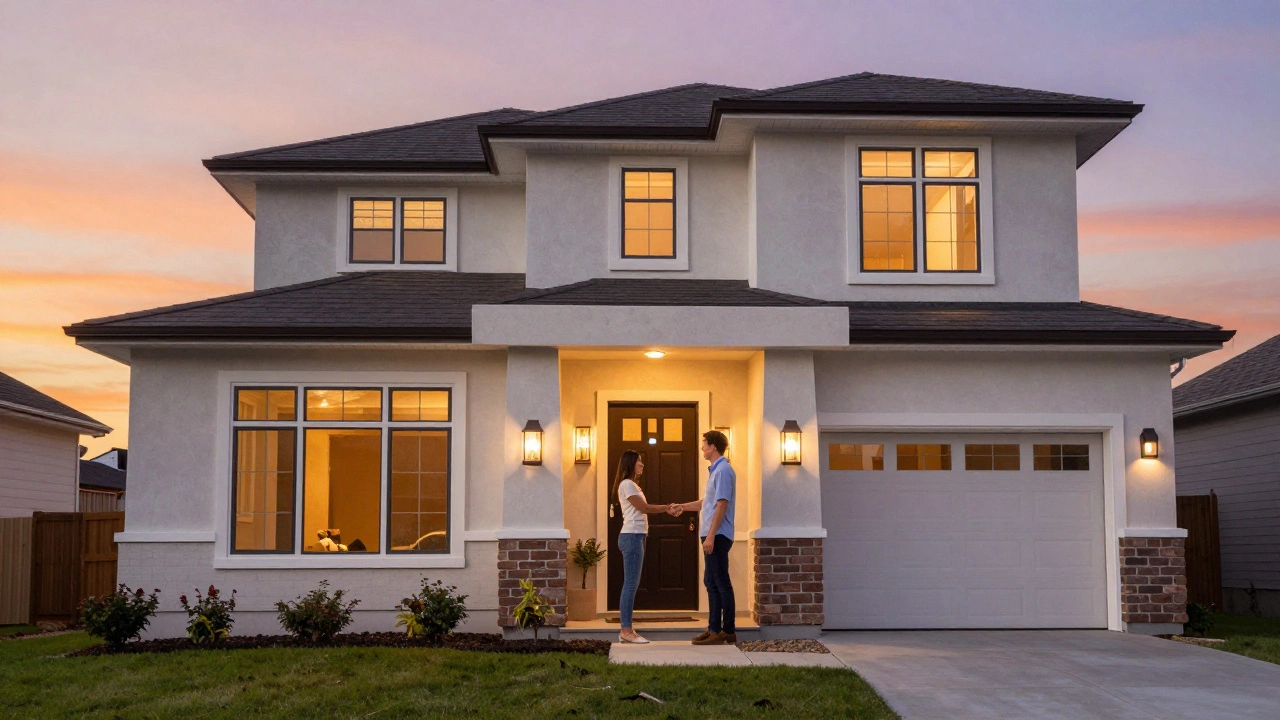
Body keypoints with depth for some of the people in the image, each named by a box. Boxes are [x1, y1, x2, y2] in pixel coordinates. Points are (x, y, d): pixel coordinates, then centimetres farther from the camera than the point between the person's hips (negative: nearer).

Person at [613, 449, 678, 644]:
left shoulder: (631, 484, 21)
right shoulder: (627, 484, -9)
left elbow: (641, 509, 15)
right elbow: (643, 507, -11)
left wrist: (665, 509, 8)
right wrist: (666, 508, 0)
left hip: (635, 536, 10)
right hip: (632, 537, -10)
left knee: (631, 584, 9)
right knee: (631, 584, -10)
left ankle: (627, 630, 10)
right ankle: (626, 631, -10)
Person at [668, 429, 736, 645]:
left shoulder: (723, 470, -14)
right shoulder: (715, 470, 18)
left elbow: (722, 505, -20)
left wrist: (711, 536, -23)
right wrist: (683, 506, 30)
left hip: (718, 536, -10)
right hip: (712, 536, 10)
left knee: (721, 583, -6)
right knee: (711, 582, 13)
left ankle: (728, 631, -2)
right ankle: (714, 629, 18)